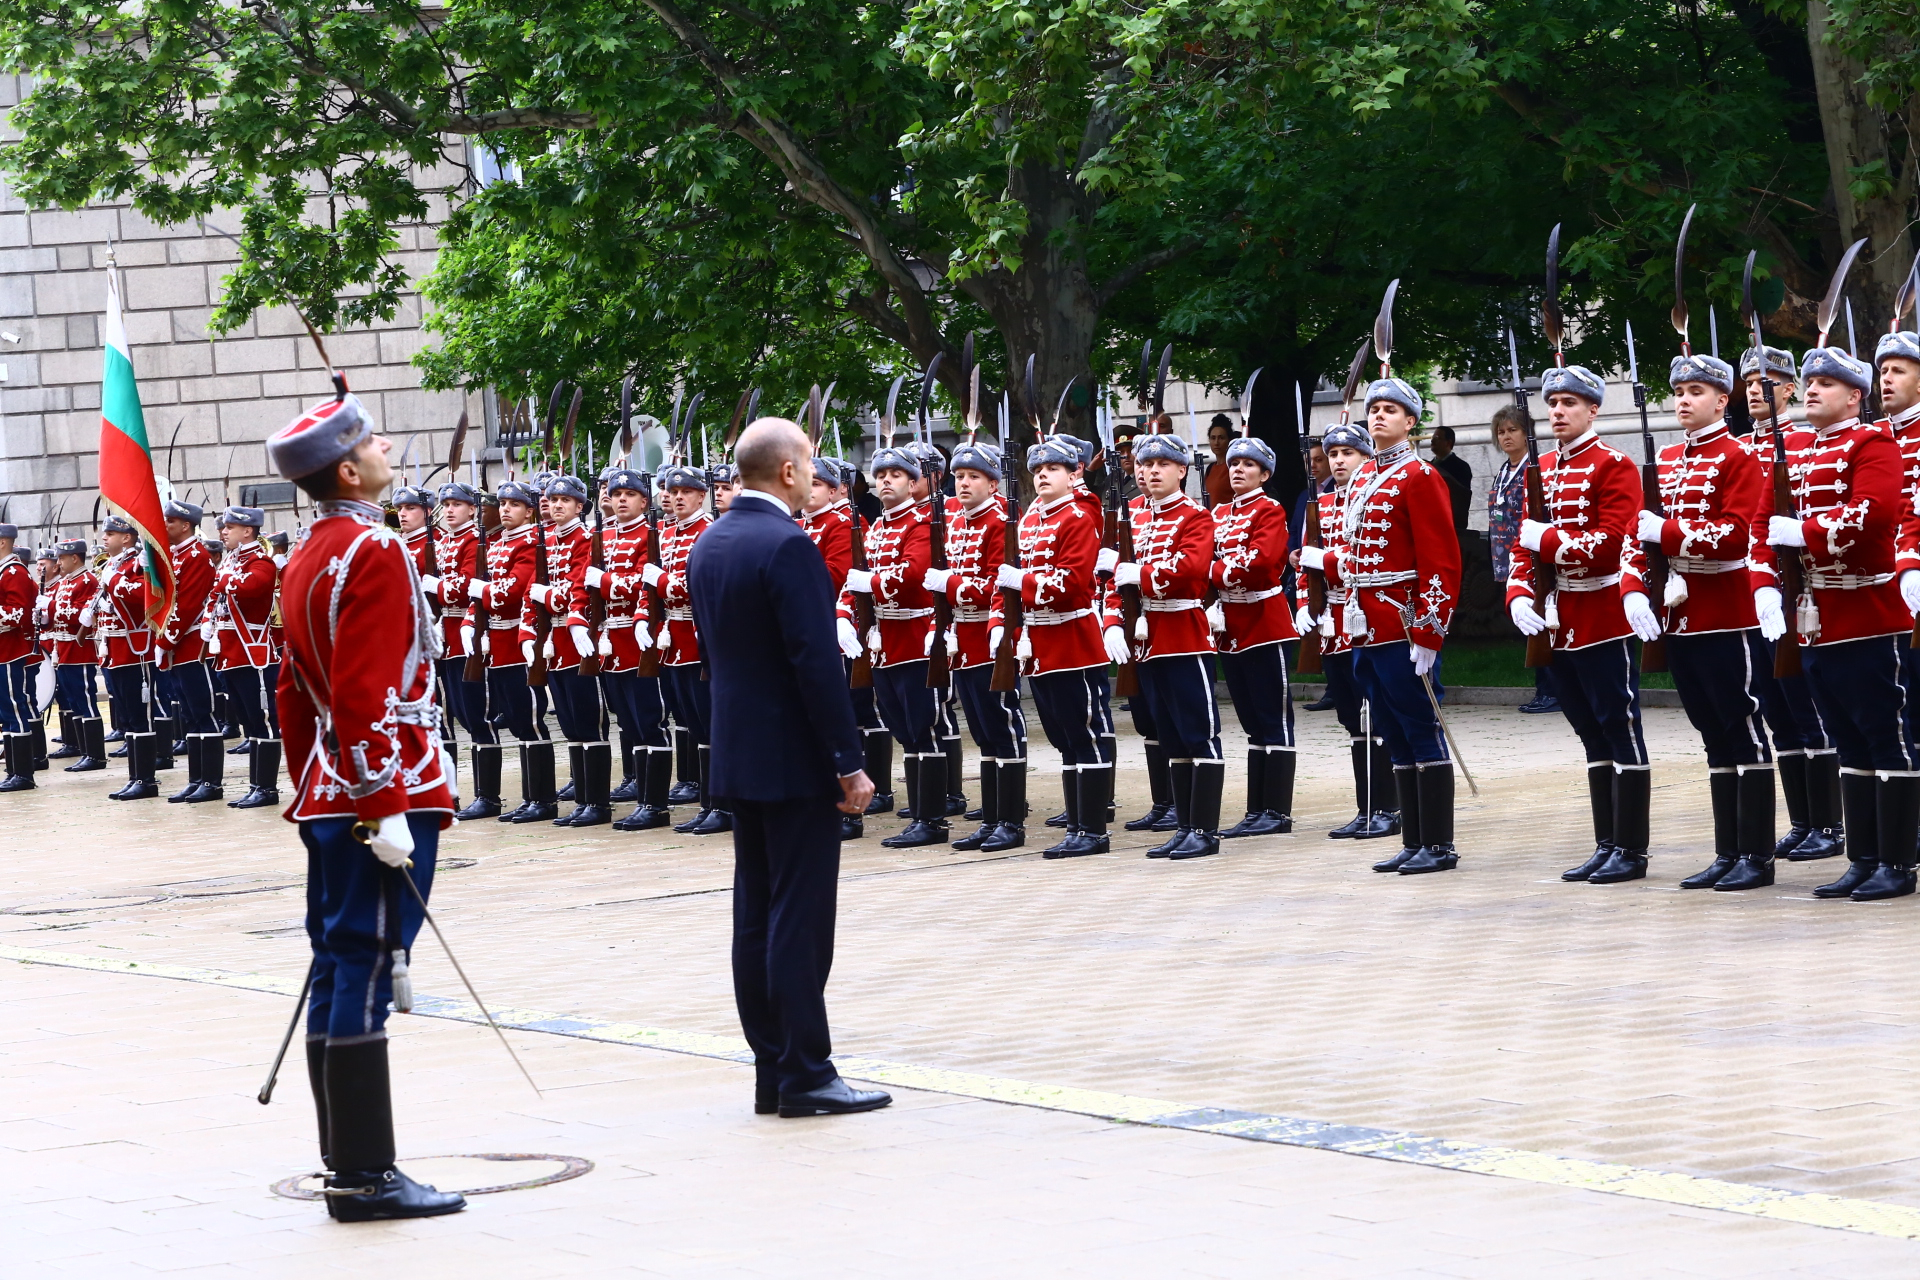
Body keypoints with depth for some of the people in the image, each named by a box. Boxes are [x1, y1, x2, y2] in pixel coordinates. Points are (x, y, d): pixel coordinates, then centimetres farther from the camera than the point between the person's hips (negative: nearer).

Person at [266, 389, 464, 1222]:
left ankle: (346, 1165, 17)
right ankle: (366, 1177, -7)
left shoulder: (307, 559, 15)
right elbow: (367, 694, -21)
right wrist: (387, 806, -22)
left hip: (328, 802, 10)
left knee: (339, 972, 11)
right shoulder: (374, 552, -14)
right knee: (367, 974, -8)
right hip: (383, 794, -10)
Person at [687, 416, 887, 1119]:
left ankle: (771, 1072, 14)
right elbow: (818, 662, -21)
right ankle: (805, 1074, -3)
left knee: (757, 915, 10)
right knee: (801, 916, -5)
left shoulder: (708, 546, 10)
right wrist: (848, 763, -17)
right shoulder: (788, 547, -18)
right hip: (795, 762, -9)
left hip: (738, 756, 9)